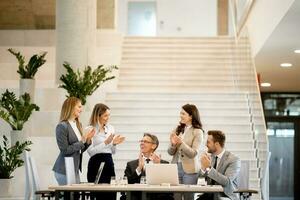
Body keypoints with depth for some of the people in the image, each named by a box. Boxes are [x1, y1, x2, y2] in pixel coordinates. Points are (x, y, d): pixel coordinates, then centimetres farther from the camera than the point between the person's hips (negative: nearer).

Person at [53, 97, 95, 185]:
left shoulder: (78, 125, 13)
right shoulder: (62, 126, -12)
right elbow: (65, 150, -16)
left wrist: (88, 139, 0)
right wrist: (82, 141, -16)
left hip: (75, 169, 8)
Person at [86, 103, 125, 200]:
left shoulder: (110, 128, 13)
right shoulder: (90, 129, -5)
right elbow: (91, 151, -14)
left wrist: (114, 144, -2)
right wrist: (105, 142, -19)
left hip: (109, 163, 5)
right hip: (96, 164, -5)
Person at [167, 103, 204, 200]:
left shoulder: (197, 132, -5)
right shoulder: (178, 130, 7)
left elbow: (193, 153, -13)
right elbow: (171, 152, 8)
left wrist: (181, 143, -25)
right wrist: (173, 144, -13)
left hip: (189, 170, -4)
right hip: (176, 167, 4)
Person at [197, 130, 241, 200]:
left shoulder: (234, 160, -11)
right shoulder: (212, 157, 8)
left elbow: (227, 182, -24)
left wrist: (209, 168, -27)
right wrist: (203, 168, -10)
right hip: (211, 194, 6)